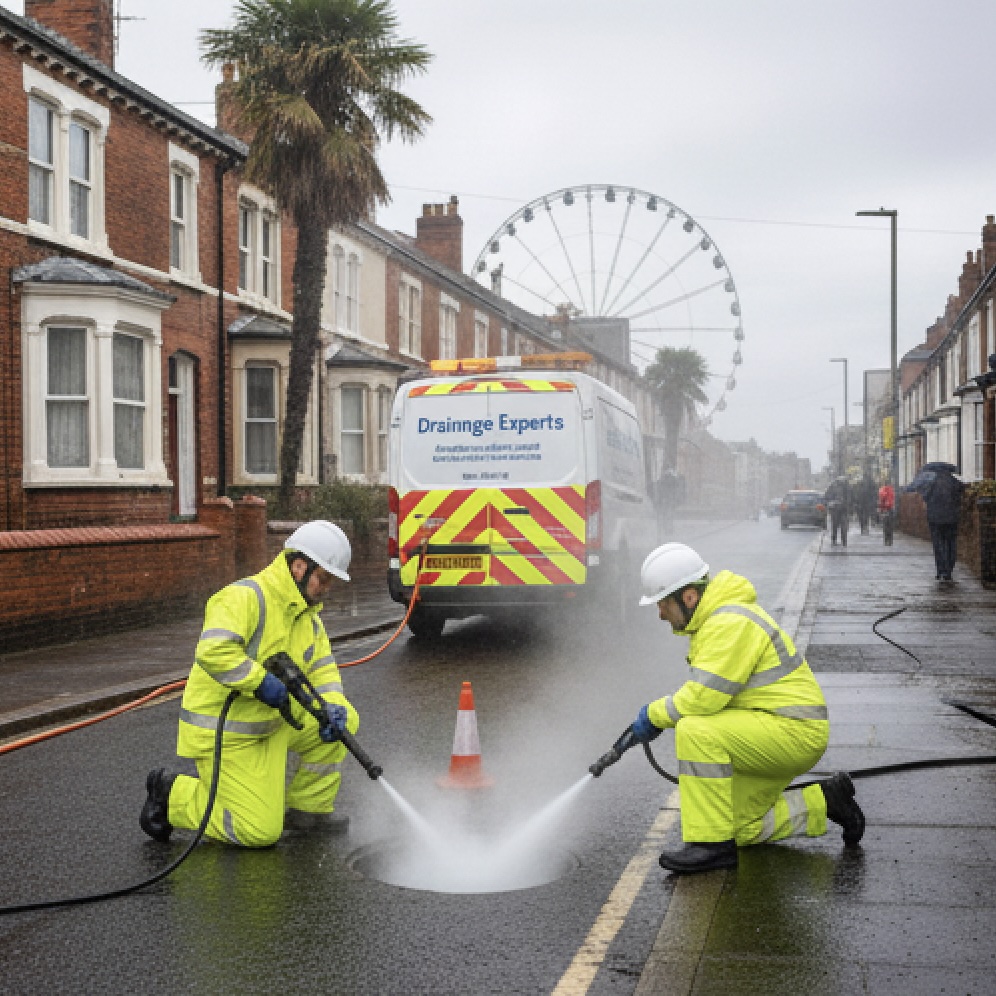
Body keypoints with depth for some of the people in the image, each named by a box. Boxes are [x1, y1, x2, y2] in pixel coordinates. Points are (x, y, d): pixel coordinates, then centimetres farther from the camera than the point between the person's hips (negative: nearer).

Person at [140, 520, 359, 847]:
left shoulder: (307, 615, 11)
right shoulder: (245, 597, -20)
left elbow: (322, 669, 9)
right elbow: (212, 651, -34)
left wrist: (334, 708, -9)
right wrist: (260, 681, -33)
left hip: (271, 722, 9)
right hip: (226, 735, -9)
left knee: (345, 720, 0)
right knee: (261, 832, -10)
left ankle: (308, 808, 14)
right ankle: (173, 795, 7)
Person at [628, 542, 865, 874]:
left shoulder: (732, 623, -22)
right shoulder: (713, 618, 11)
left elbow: (704, 697, -28)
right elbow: (703, 693, 20)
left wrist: (655, 713, -12)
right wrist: (654, 717, 6)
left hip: (795, 732, -11)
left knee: (696, 731, -29)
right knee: (740, 830, 12)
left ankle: (713, 844, -20)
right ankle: (825, 801, 22)